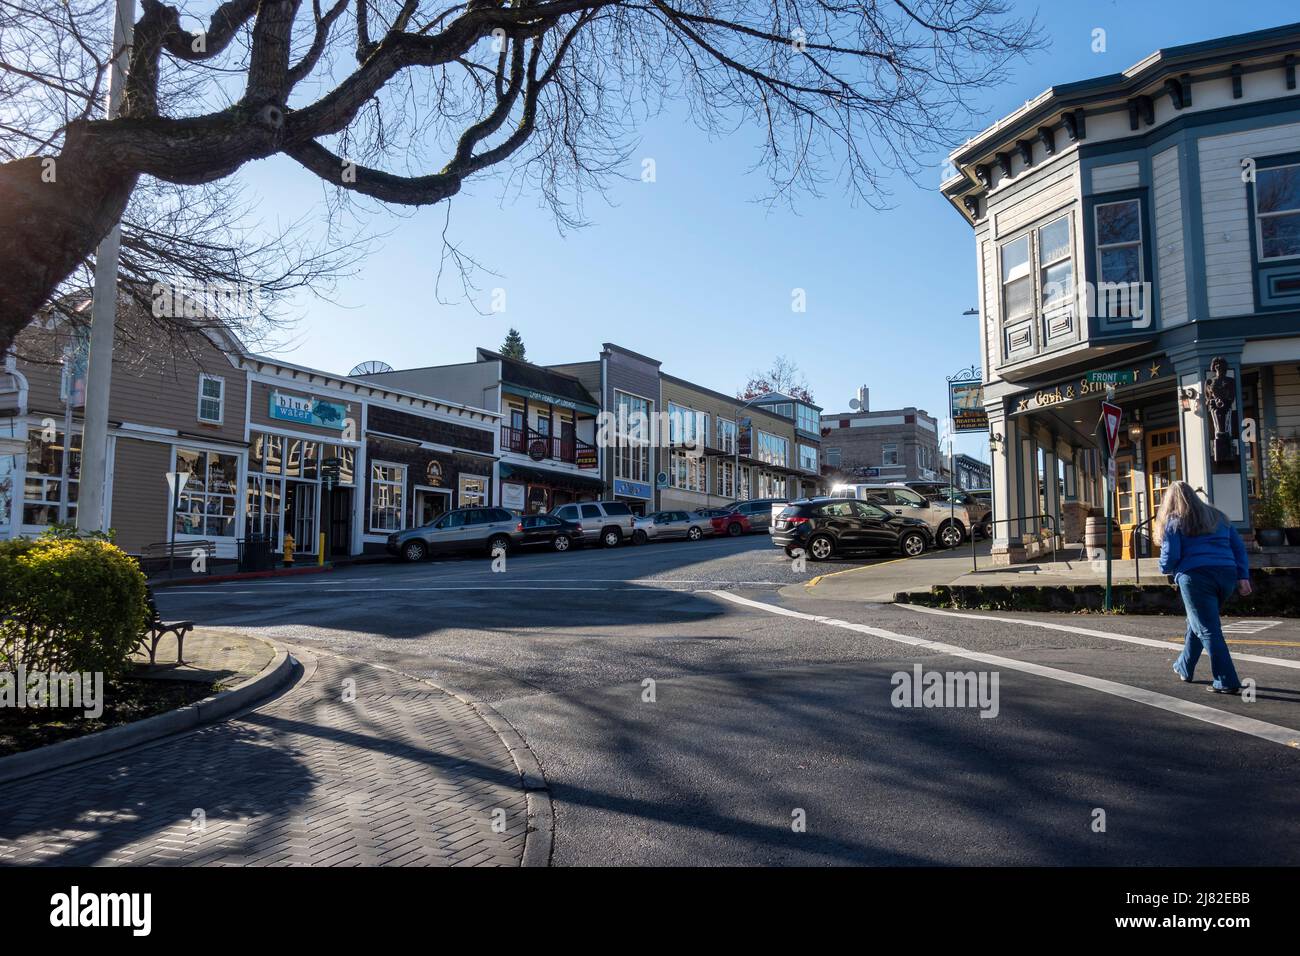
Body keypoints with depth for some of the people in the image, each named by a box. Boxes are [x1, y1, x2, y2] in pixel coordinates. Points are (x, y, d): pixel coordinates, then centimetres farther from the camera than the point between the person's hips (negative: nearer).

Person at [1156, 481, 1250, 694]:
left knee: (1208, 630, -3)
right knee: (1196, 624, 21)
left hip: (1195, 576, -6)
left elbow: (1170, 557, -5)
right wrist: (1243, 576, 11)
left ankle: (1227, 682, -6)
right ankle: (1184, 668, 33)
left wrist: (1165, 568, 17)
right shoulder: (1217, 516, 21)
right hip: (1226, 575, 7)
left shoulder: (1173, 522, 3)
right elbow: (1238, 546, 15)